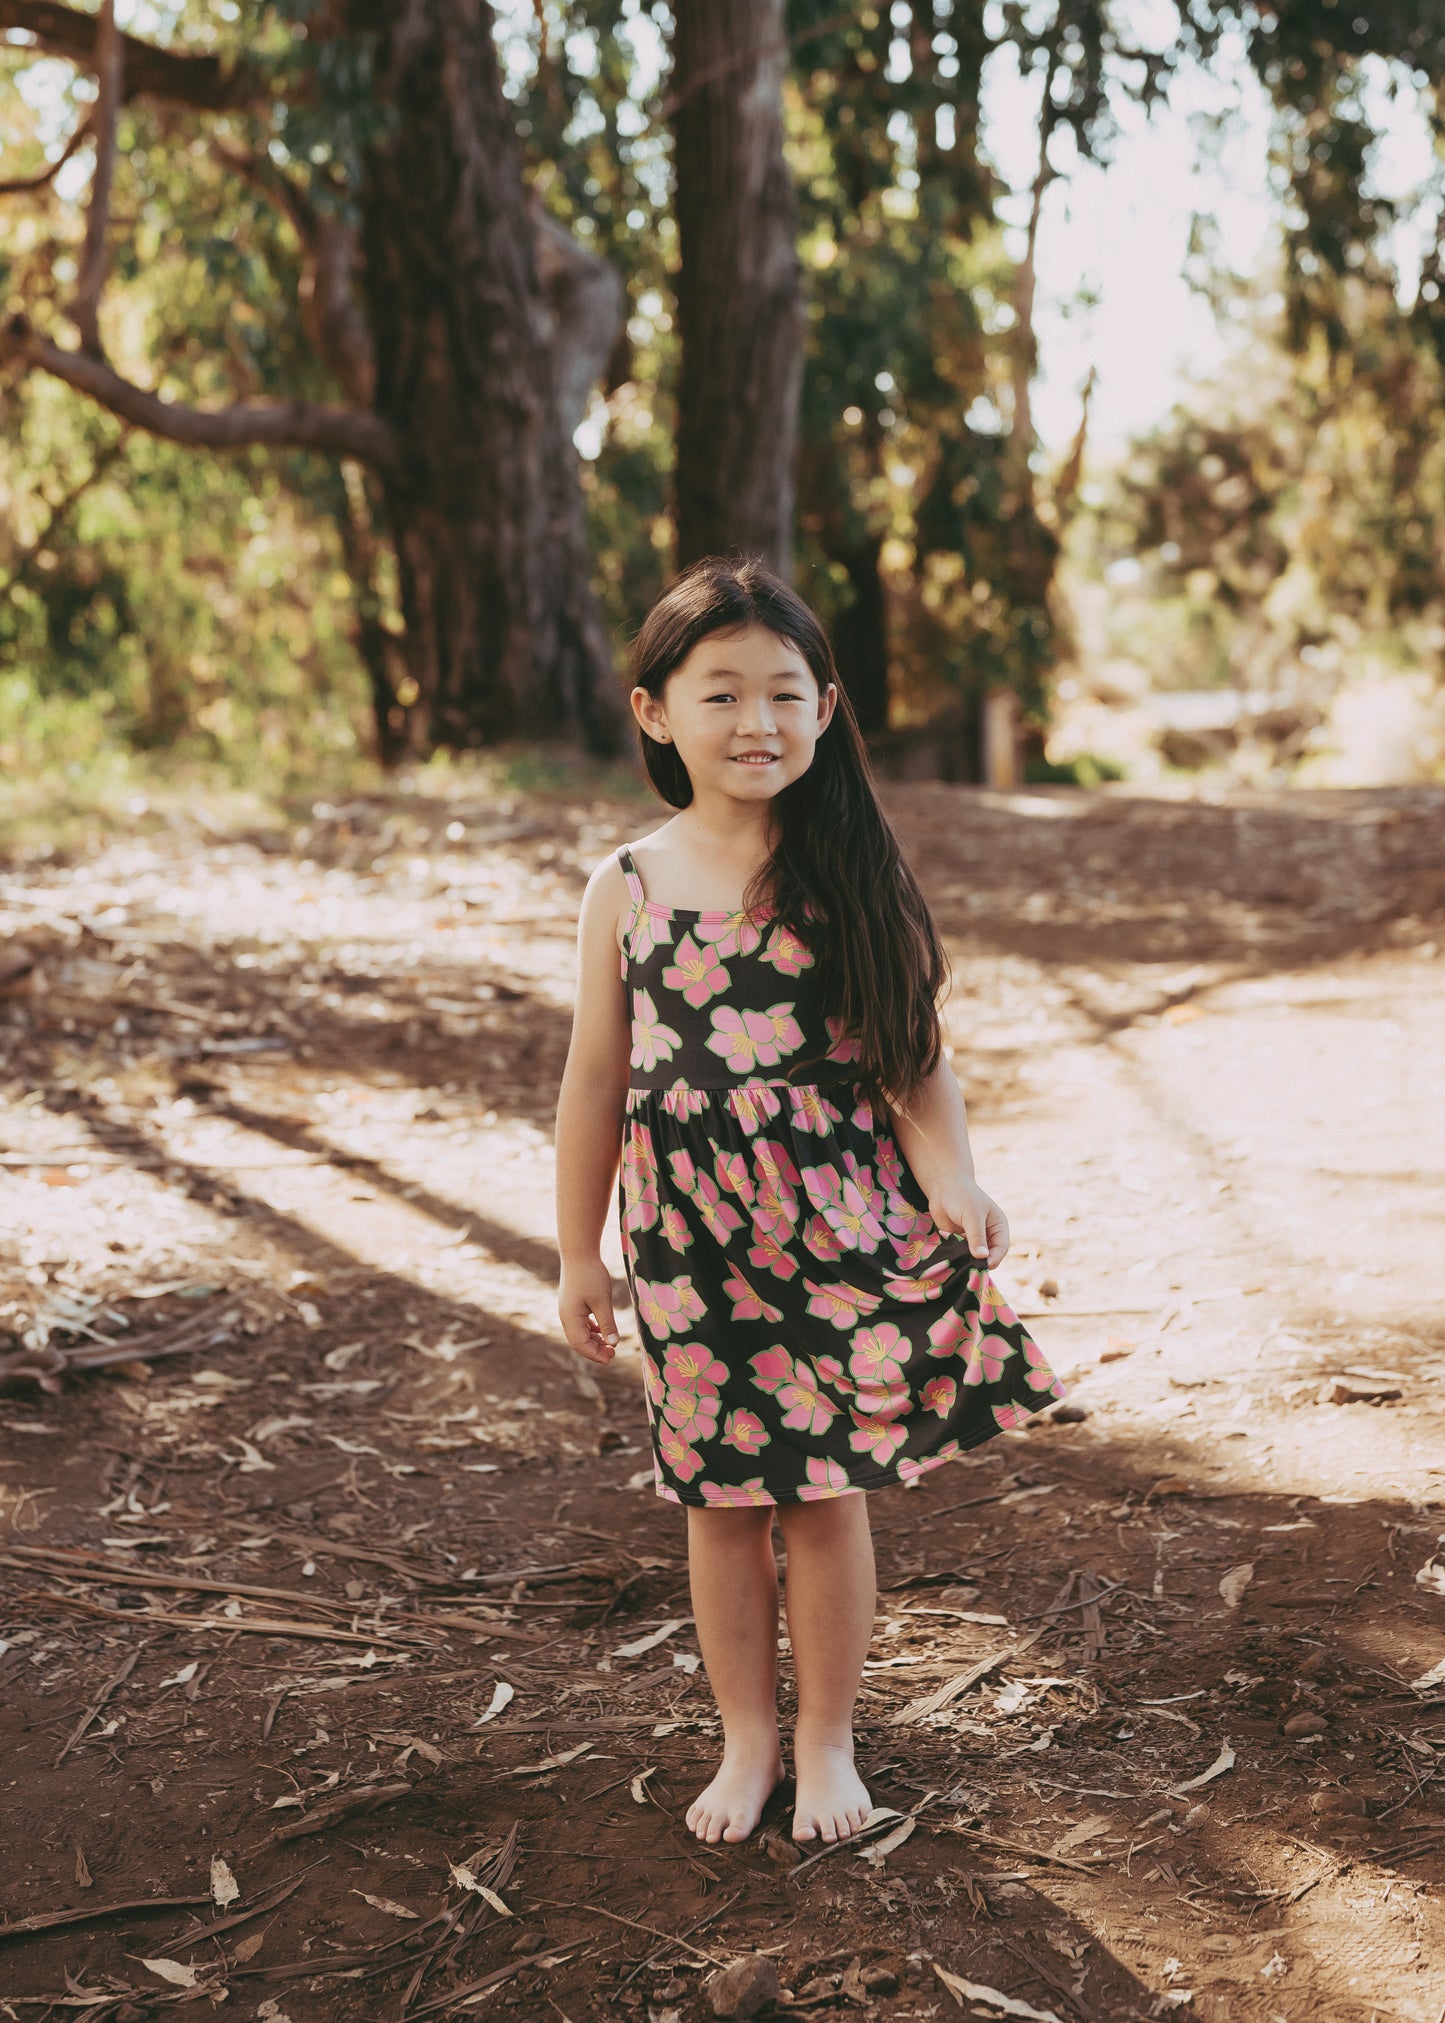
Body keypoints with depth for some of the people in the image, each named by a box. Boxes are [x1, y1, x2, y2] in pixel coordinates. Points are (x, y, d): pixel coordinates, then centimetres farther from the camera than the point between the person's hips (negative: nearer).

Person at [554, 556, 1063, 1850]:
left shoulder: (853, 873, -4)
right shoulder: (628, 890, -2)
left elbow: (915, 1058, -2)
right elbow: (596, 1079, 4)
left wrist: (953, 1187, -17)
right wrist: (579, 1253, 6)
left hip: (837, 1232, -1)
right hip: (690, 1243, 1)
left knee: (828, 1489, 7)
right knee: (720, 1495, 11)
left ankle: (828, 1742, 26)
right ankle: (749, 1739, 29)